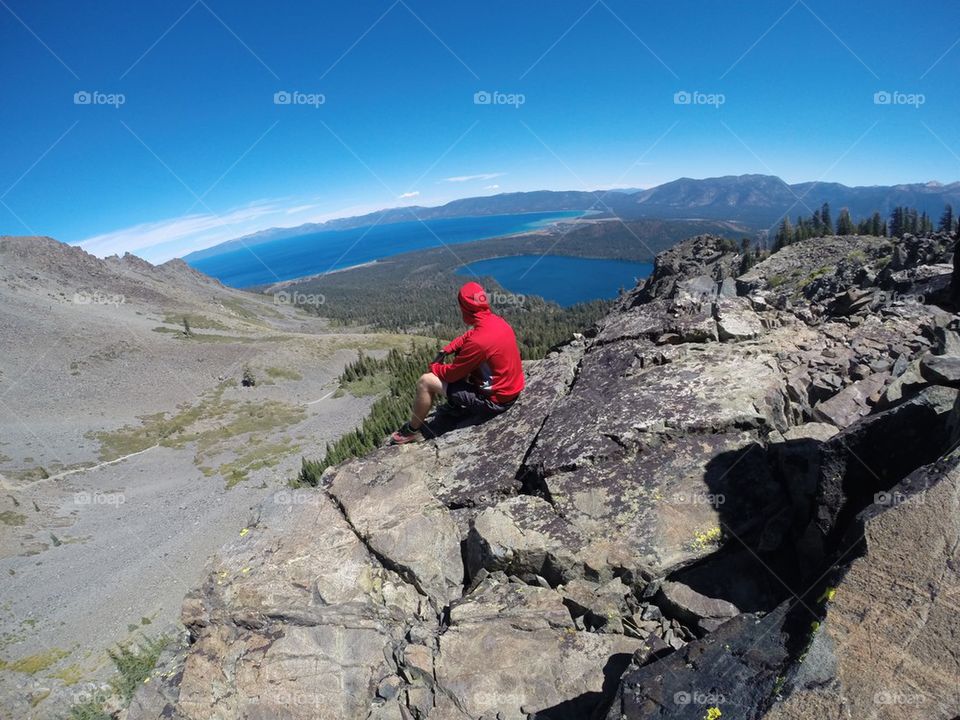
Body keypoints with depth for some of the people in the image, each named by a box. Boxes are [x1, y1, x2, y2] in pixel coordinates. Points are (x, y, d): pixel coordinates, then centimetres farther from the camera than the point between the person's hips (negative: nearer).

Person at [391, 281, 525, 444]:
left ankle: (413, 430, 14)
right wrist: (445, 351, 5)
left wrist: (434, 366, 4)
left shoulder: (479, 341, -29)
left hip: (495, 400, -8)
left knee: (425, 381, -5)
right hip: (511, 389, 8)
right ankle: (456, 405, 36)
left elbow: (452, 373, -16)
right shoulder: (496, 320, -4)